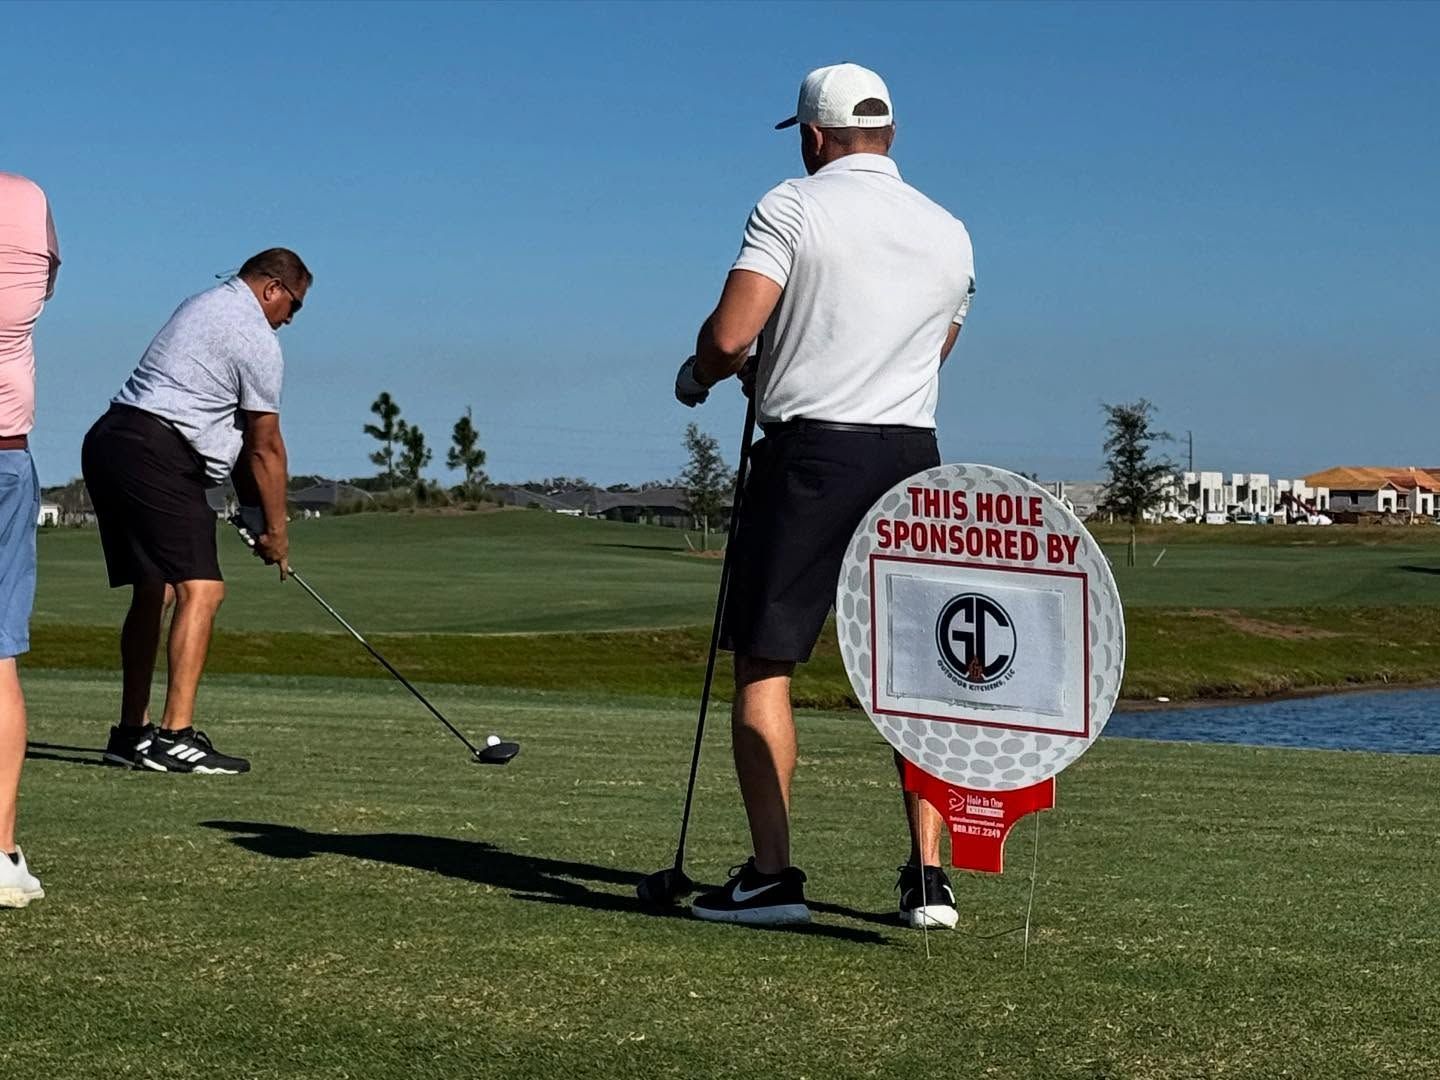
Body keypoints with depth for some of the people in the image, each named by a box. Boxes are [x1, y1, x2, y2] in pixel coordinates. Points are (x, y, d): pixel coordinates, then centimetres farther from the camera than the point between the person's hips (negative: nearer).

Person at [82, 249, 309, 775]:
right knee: (200, 588, -13)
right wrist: (275, 529, 8)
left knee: (154, 590, 15)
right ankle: (175, 736, -21)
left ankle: (132, 732, 17)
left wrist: (251, 503, 22)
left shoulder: (201, 306, 24)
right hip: (156, 455, -10)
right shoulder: (256, 338, -5)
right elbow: (265, 446, -1)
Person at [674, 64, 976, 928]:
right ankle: (930, 877, 6)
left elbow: (730, 336, -14)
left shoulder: (795, 207, -5)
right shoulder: (950, 233, 12)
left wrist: (701, 374, 9)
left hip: (811, 451, -5)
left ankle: (772, 875, -2)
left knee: (764, 664, 3)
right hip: (912, 455, 5)